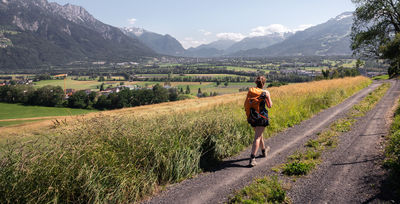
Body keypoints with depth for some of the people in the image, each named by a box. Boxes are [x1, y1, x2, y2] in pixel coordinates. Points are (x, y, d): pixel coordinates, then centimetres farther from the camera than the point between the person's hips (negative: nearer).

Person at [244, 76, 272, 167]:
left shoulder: (250, 91, 2)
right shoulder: (266, 92, -9)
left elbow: (245, 104, 3)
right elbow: (270, 105, -2)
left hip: (251, 117, 5)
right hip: (261, 117, -5)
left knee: (259, 134, 25)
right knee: (257, 137, -4)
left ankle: (264, 151, 47)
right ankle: (252, 159, -13)